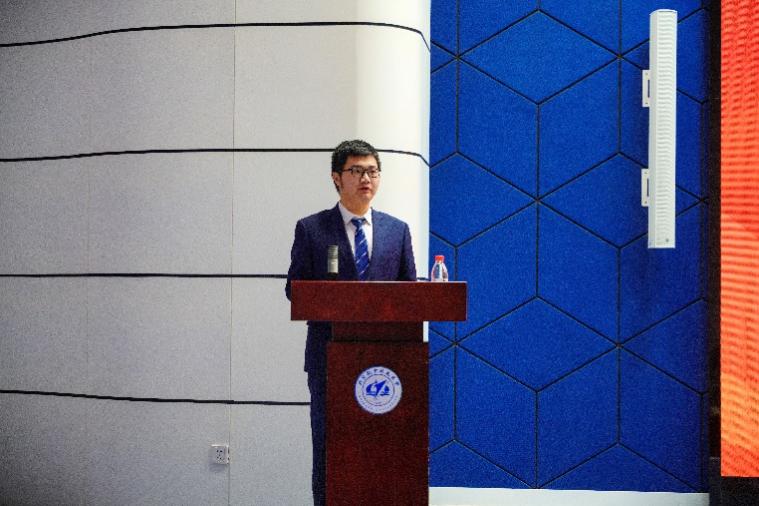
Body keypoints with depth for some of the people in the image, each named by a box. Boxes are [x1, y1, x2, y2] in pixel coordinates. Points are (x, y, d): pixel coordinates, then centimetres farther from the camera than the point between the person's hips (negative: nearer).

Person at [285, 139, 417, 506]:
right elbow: (294, 287, 2)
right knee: (328, 449, 3)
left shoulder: (398, 230, 11)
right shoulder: (311, 229, 4)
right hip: (330, 354, -2)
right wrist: (330, 303, -16)